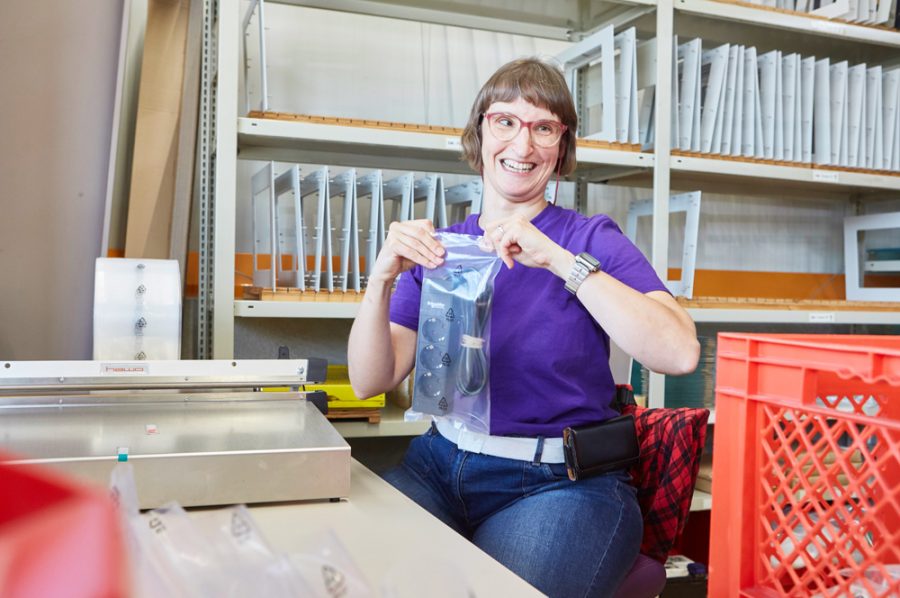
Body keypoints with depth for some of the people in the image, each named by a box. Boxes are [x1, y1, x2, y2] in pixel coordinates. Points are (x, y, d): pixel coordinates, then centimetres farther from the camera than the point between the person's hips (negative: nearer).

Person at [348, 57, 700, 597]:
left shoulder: (592, 239, -2)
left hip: (564, 483, -2)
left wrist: (561, 261, -24)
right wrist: (383, 278, -17)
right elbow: (370, 381, -1)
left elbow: (680, 353, -20)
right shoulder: (439, 248, 7)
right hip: (441, 465, 3)